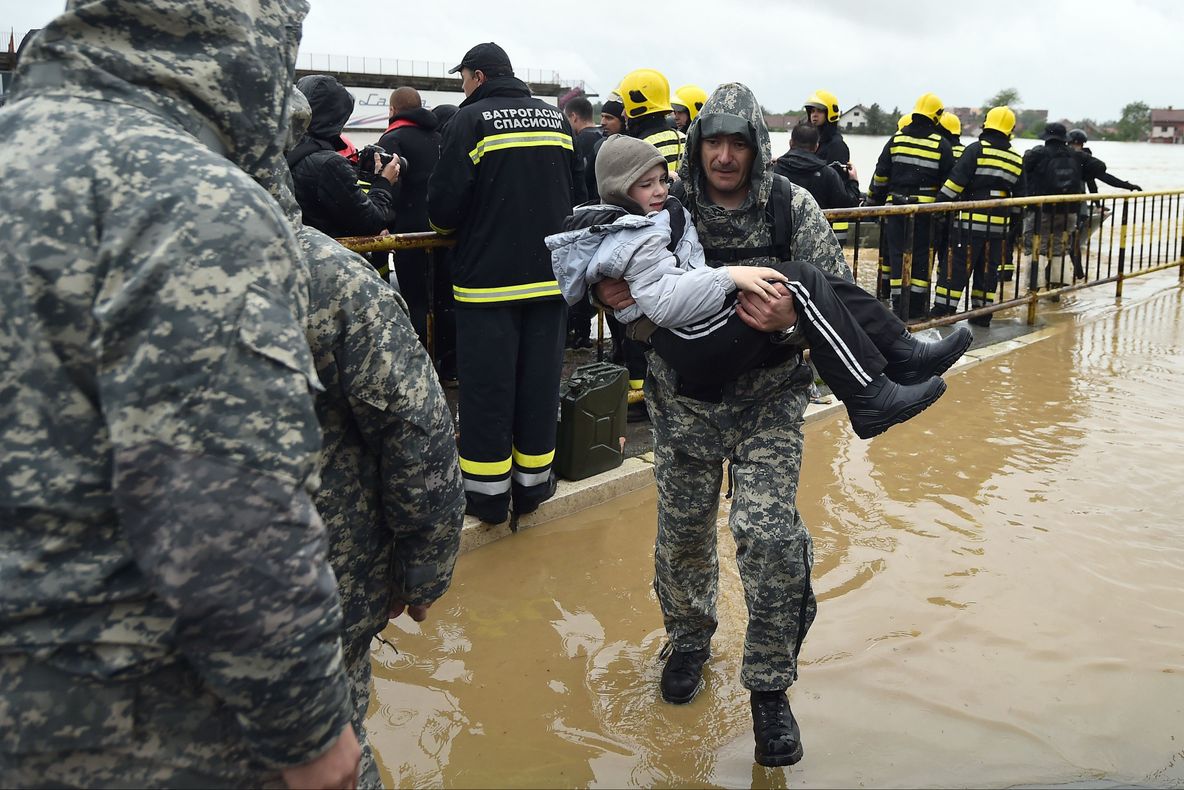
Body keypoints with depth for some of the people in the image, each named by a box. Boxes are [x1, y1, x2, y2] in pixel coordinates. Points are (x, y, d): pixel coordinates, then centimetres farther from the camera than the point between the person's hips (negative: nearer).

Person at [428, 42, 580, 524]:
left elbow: (445, 205, -12)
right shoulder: (556, 119, 8)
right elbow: (573, 193, 12)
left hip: (487, 276, -5)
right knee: (539, 379, 11)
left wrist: (445, 226, 9)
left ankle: (487, 491, 9)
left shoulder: (470, 121, -9)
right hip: (549, 273, 5)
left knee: (486, 385, 3)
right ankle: (532, 481, 20)